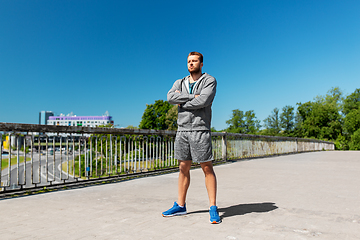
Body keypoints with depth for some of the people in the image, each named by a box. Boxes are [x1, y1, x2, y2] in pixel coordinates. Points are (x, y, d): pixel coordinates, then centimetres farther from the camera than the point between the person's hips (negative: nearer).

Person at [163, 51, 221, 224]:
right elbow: (170, 97, -5)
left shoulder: (209, 81, 1)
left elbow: (203, 101, -16)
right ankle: (180, 206, 19)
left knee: (207, 168, -3)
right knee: (183, 168, 10)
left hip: (200, 130, -5)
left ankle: (213, 208, 5)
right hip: (182, 130, 5)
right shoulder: (179, 83, 15)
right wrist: (192, 96, -12)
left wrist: (183, 103, -4)